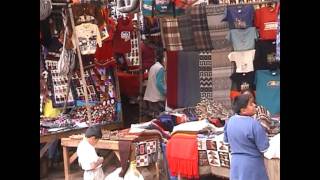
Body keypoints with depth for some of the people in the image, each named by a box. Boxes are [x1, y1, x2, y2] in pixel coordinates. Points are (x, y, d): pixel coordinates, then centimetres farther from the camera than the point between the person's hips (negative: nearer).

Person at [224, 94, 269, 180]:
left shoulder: (230, 121, -3)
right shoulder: (253, 124, -23)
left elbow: (226, 140, 12)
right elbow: (264, 148, -17)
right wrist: (263, 132, -2)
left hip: (235, 162, 6)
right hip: (252, 163, -6)